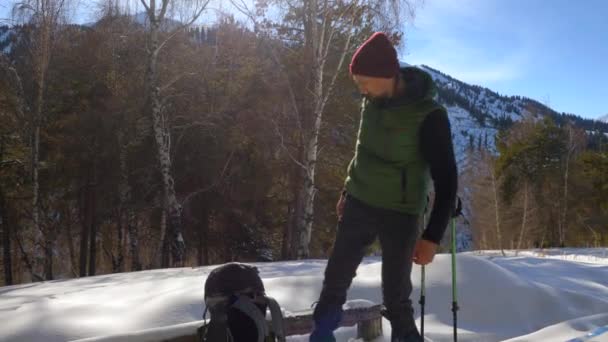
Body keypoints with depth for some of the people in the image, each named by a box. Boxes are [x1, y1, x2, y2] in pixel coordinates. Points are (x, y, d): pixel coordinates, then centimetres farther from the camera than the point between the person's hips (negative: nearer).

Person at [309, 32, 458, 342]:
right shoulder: (372, 101, -2)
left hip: (399, 215, -5)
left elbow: (446, 179, -16)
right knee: (335, 279, 12)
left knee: (396, 296, 0)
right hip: (359, 205, 5)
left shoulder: (429, 116, -20)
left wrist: (433, 236, -19)